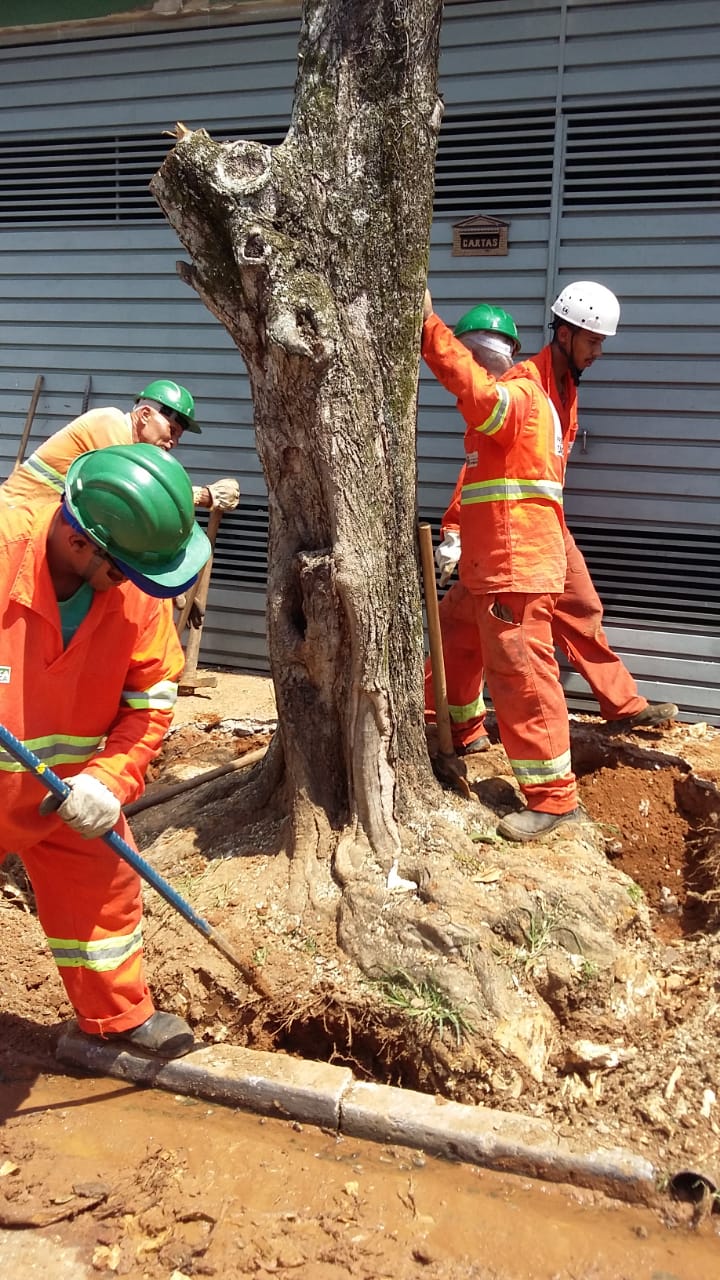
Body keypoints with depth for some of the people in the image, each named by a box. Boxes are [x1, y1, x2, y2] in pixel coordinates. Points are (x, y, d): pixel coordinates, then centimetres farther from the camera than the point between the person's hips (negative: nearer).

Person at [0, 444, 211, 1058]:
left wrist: (108, 780, -23)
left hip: (72, 791, 4)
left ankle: (120, 1014, 39)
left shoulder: (140, 589, -16)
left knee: (103, 891, 16)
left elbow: (151, 701, -10)